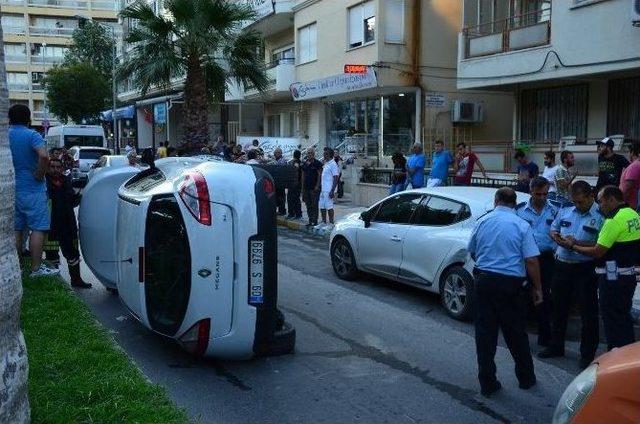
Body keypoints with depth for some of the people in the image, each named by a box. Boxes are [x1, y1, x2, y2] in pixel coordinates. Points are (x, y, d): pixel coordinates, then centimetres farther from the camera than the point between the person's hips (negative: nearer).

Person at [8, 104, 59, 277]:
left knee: (16, 230, 14)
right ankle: (36, 268, -1)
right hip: (32, 190, -6)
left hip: (11, 189, 6)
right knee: (38, 228, -1)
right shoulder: (32, 136, -10)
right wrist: (40, 174, -15)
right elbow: (43, 156, -28)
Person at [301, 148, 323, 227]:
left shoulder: (317, 163, -5)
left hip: (314, 188, -6)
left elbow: (320, 175, -9)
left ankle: (315, 221, 0)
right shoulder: (305, 164, 13)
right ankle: (310, 221, 15)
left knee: (314, 205, -5)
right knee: (308, 205, 9)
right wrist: (303, 187, 13)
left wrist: (317, 186, -16)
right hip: (306, 187, 6)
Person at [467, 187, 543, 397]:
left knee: (485, 333, 6)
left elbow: (472, 253, 15)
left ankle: (487, 383, 11)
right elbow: (531, 261, -10)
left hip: (483, 281, 2)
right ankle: (526, 378, 28)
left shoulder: (482, 222, 3)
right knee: (516, 333, 13)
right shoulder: (522, 226, -6)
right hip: (511, 284, -1)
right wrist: (537, 288, 0)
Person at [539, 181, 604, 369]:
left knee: (588, 312, 4)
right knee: (559, 307, 17)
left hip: (585, 270, -6)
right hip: (562, 266, 6)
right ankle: (556, 346, 33)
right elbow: (553, 230, 17)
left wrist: (577, 243, -22)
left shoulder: (600, 216, -11)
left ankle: (588, 354, 17)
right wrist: (558, 238, -5)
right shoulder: (565, 212, 7)